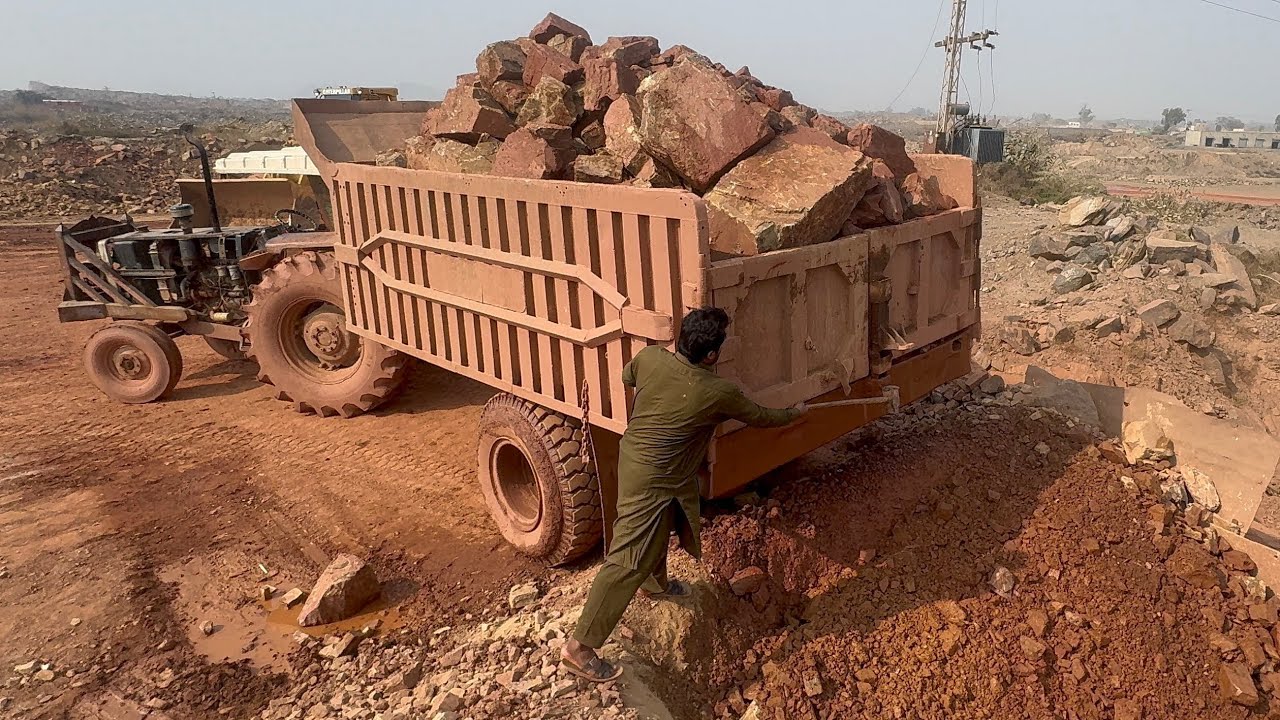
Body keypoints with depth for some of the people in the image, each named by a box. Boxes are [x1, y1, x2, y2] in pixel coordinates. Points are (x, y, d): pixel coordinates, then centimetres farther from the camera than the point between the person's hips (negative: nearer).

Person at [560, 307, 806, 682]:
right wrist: (794, 413, 19)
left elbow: (627, 376, 15)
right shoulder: (719, 393, -21)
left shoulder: (650, 357, -11)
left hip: (633, 454, 8)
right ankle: (579, 647, -3)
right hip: (651, 481, -8)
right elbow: (760, 417, -1)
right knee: (628, 560, -6)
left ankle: (655, 583, 58)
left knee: (661, 526, 32)